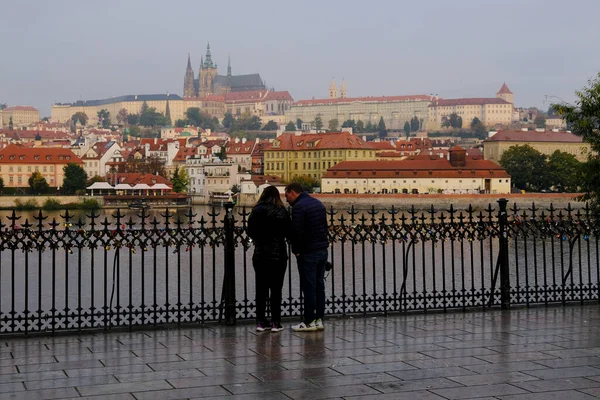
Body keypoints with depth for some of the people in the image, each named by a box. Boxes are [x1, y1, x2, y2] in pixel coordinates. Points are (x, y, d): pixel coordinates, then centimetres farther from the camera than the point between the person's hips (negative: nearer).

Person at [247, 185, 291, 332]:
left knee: (261, 289, 10)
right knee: (276, 290, 4)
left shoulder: (255, 211, 1)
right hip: (278, 255, -3)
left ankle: (261, 322, 11)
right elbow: (288, 232, -5)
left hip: (259, 255, 3)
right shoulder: (281, 211, -8)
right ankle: (275, 323, 3)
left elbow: (250, 232, 6)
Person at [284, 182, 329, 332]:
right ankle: (319, 320, 13)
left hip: (308, 253, -8)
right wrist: (322, 244, 16)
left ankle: (309, 322, 0)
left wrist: (296, 251, -7)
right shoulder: (318, 203, 15)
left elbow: (297, 231, -19)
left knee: (308, 287, -4)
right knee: (319, 285, 10)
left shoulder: (299, 206, -13)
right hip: (323, 250, 8)